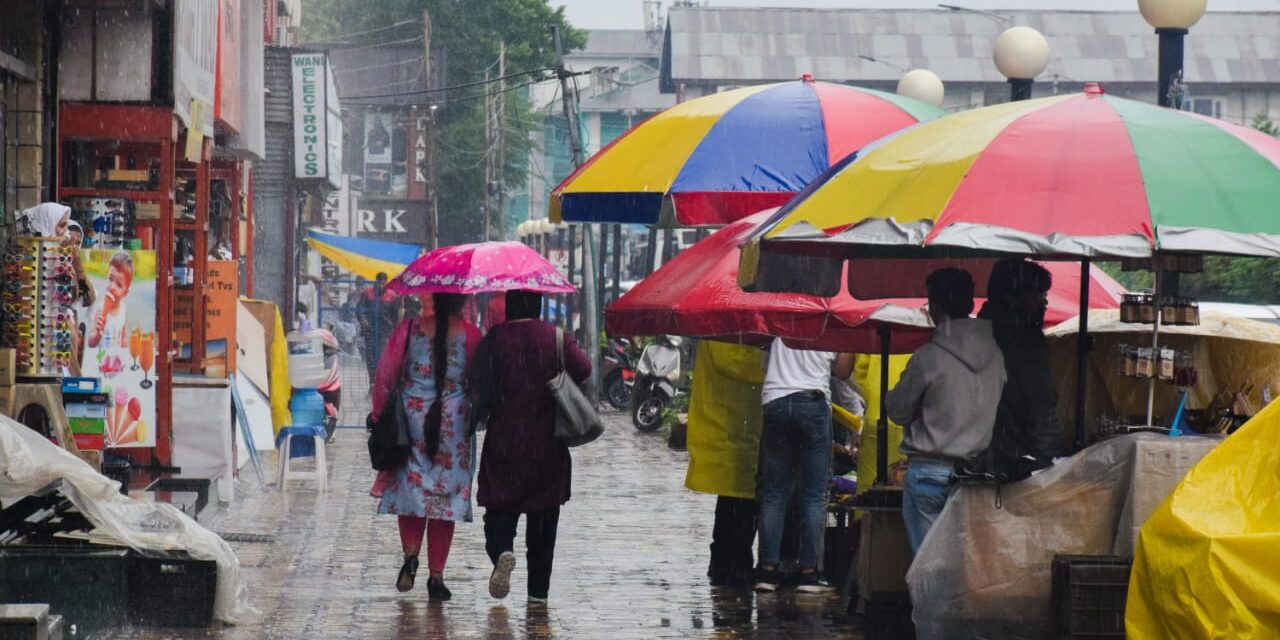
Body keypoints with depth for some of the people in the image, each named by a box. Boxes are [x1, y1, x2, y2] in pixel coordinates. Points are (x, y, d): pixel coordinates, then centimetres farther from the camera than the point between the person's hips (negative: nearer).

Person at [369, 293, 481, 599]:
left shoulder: (409, 328, -4)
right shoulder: (470, 335, -5)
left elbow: (385, 374, -1)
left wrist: (378, 413, 10)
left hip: (411, 418, 0)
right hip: (453, 424, 0)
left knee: (410, 490, 14)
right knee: (445, 495, 5)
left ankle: (410, 553, -8)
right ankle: (436, 576, 4)